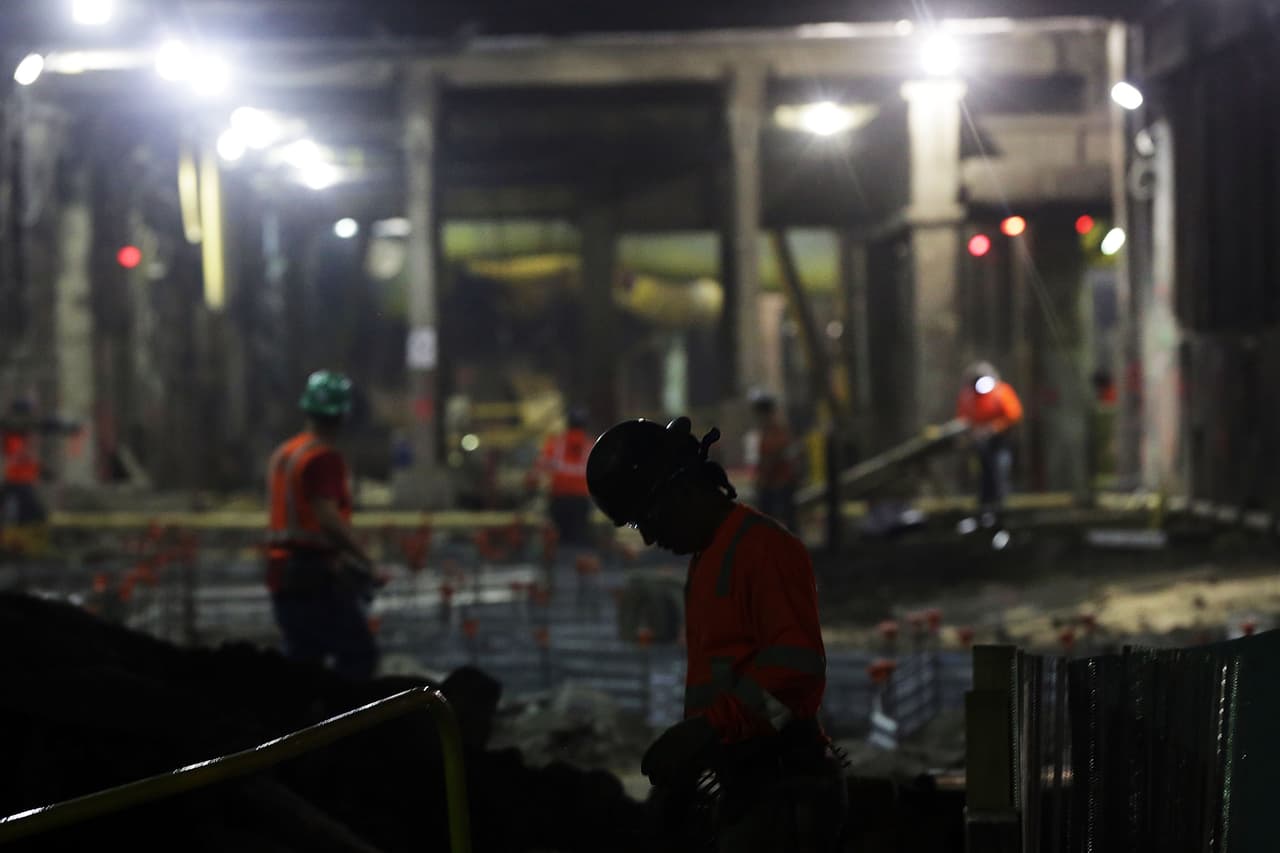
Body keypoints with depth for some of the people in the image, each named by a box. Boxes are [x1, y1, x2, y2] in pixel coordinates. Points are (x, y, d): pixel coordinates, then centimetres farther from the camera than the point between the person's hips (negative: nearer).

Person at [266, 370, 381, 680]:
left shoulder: (282, 454, 16)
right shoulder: (324, 457, -12)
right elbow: (328, 519, -23)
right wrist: (365, 561, -19)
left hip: (281, 570, 9)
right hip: (317, 578, -9)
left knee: (303, 658, 13)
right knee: (360, 655, -6)